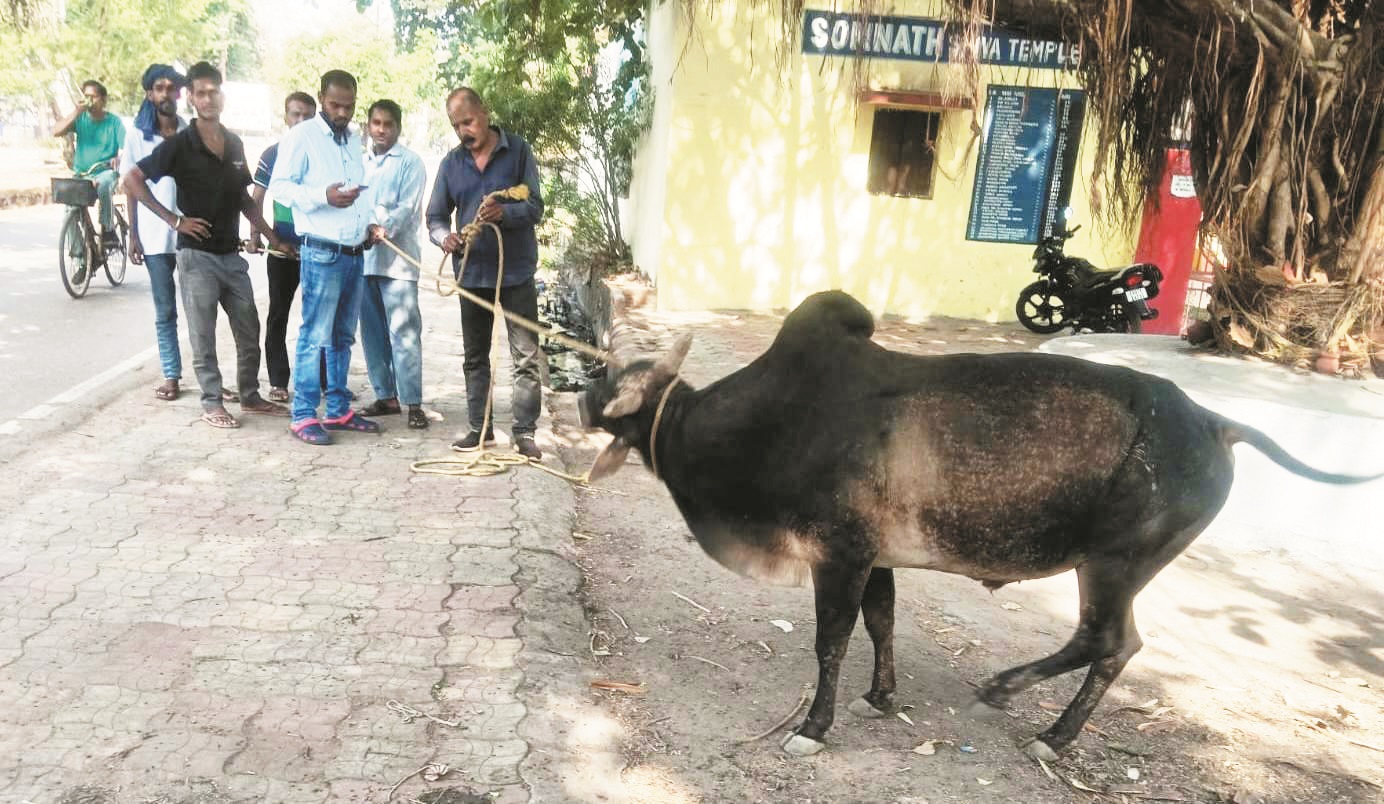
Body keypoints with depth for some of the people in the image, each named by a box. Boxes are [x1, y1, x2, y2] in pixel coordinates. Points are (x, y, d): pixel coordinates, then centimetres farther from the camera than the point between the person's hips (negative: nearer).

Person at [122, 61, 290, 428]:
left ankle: (250, 395, 26)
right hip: (197, 254, -5)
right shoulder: (179, 145, -9)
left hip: (231, 254, 5)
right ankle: (212, 404, 13)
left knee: (249, 332, 11)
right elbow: (132, 180, -7)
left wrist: (272, 236, 12)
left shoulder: (235, 144, 8)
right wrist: (174, 219, -11)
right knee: (204, 336, 3)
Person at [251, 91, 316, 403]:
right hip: (282, 249, 0)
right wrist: (256, 235, -7)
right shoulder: (273, 154, 1)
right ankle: (278, 381, 14)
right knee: (278, 315, 6)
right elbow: (256, 199, 5)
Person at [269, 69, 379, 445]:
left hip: (354, 252, 7)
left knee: (343, 337, 12)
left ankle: (338, 409, 20)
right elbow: (279, 185, -9)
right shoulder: (302, 136, -5)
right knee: (315, 336, -6)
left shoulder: (354, 138, 17)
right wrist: (324, 196, -22)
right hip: (322, 252, -7)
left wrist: (369, 222, 12)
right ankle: (303, 416, 0)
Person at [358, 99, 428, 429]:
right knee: (373, 332, 8)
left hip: (397, 259, -5)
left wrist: (384, 230, -25)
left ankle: (413, 402, -7)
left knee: (403, 332, -9)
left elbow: (408, 208, -9)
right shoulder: (360, 162, 18)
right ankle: (386, 395, 17)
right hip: (363, 258, 6)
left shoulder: (410, 162, 2)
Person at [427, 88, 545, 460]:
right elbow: (436, 215, 8)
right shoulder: (451, 162, 7)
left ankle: (525, 432, 3)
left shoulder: (517, 150, -3)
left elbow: (535, 206, -8)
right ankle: (480, 427, 24)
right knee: (474, 357, 12)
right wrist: (444, 237, -14)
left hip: (516, 270, -4)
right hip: (472, 271, 4)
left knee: (526, 356, -4)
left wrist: (503, 213, -27)